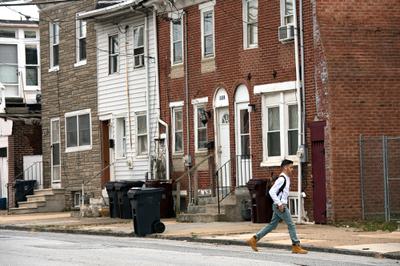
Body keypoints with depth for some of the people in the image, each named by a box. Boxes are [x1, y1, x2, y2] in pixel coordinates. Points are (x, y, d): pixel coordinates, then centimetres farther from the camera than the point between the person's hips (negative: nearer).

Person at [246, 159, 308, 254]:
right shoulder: (282, 179, -16)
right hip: (280, 206, -10)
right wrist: (279, 204, -23)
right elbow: (272, 192, -22)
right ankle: (296, 246, -1)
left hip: (281, 206, 10)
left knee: (272, 225, 12)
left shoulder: (286, 179, 15)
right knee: (291, 225, -5)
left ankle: (254, 239, 15)